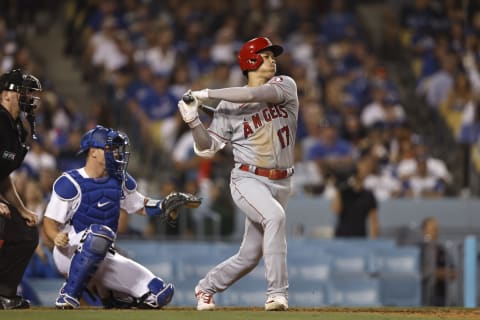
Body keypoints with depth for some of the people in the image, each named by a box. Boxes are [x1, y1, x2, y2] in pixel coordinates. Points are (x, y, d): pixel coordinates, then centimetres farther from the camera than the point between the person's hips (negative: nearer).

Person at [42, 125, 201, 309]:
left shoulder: (120, 181, 8)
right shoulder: (70, 183, -11)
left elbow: (141, 207, 21)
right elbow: (50, 222, -11)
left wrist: (164, 206, 1)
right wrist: (57, 237, -33)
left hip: (104, 257, 6)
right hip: (70, 252, -6)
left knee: (160, 294, -6)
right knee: (101, 233, -42)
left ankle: (104, 292, 16)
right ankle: (69, 294, -27)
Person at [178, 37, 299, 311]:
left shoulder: (286, 86, 2)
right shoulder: (229, 106, -1)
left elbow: (256, 95, -18)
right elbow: (208, 148, 2)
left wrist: (208, 94, -15)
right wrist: (194, 121, -15)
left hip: (281, 183, 3)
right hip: (248, 180, -3)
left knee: (250, 256, 6)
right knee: (274, 216, -33)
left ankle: (207, 287, 32)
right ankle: (278, 293, -32)